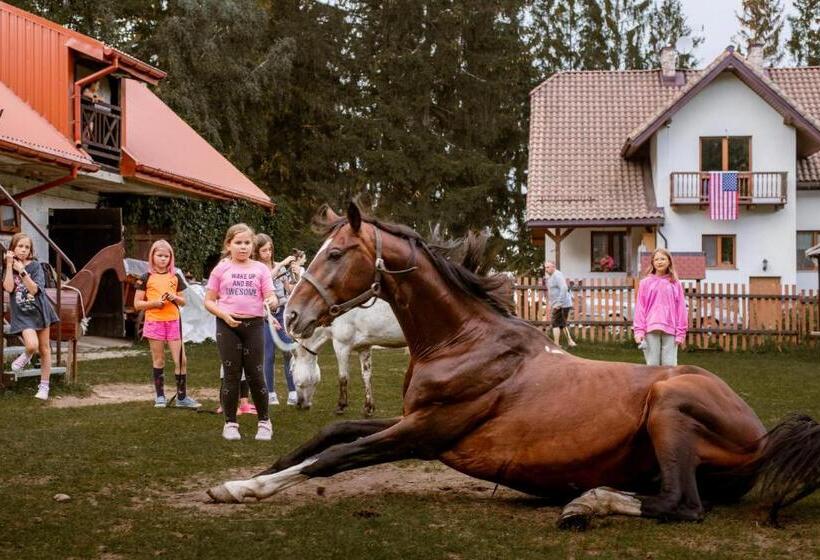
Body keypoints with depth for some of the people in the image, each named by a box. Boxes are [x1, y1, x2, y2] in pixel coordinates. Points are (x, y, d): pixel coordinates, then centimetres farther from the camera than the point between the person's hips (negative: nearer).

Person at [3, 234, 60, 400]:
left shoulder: (35, 266, -6)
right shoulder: (9, 268, 2)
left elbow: (34, 289, -17)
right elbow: (8, 288, -15)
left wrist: (22, 271, -25)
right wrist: (9, 265, -16)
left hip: (39, 311, 0)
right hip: (22, 314, 0)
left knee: (44, 348, 7)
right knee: (32, 345, -23)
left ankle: (44, 386, 19)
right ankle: (27, 355, 15)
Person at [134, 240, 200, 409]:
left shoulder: (175, 277, 9)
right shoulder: (147, 278, 1)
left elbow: (183, 301, 15)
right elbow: (137, 304, 0)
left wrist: (175, 298, -8)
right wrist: (154, 303, -16)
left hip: (173, 321, 2)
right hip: (154, 322, -2)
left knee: (181, 360, -2)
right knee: (158, 361, 5)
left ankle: (182, 397, 6)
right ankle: (160, 396, 14)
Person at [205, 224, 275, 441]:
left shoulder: (260, 269, 6)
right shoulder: (221, 269, 4)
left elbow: (271, 297, 1)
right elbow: (208, 301, 5)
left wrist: (271, 302, -23)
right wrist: (223, 314, -12)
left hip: (254, 324, 0)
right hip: (228, 326, 0)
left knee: (255, 375, 3)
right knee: (231, 375, 3)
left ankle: (264, 422, 17)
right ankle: (230, 423, 14)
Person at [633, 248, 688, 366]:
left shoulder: (675, 284, 7)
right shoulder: (645, 283, 5)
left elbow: (681, 308, 6)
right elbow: (640, 308, 4)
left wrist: (681, 332, 0)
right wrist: (639, 330, -4)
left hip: (670, 330, 0)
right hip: (651, 329, 0)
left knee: (670, 365, 1)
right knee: (652, 364, 3)